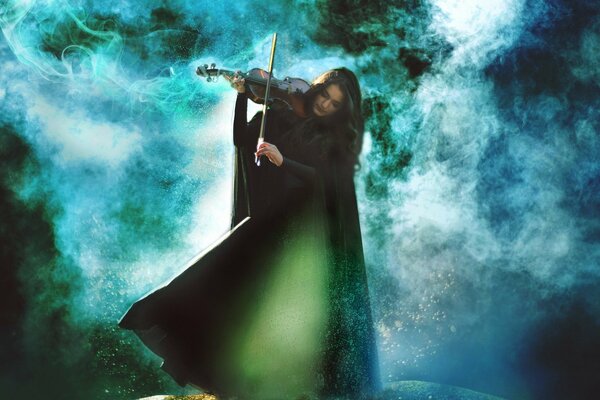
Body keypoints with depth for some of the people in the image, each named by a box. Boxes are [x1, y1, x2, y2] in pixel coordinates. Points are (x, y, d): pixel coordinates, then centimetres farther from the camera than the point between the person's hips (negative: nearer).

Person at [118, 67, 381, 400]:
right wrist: (243, 96, -10)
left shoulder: (339, 139, 4)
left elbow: (325, 180, -12)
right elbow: (242, 141, 0)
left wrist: (283, 162, -24)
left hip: (306, 229, -2)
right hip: (268, 219, 2)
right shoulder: (283, 116, 8)